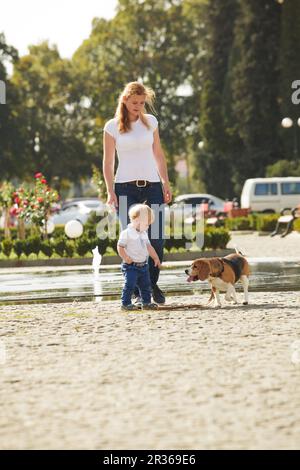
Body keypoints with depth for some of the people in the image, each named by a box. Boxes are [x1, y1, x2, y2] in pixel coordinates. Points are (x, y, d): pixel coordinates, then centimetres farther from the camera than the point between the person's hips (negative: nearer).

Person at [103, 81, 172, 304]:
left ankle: (152, 284, 14)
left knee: (157, 239, -5)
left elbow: (159, 155, 14)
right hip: (126, 187, -2)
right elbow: (108, 162, 2)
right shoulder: (112, 126, 2)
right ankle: (138, 291, 1)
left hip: (152, 185, 2)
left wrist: (166, 183, 6)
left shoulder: (151, 122, 10)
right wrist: (110, 192, -6)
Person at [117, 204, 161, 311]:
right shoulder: (127, 233, -13)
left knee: (146, 284, 11)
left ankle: (146, 302, 21)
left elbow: (149, 246, 21)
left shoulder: (144, 234, 13)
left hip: (143, 265, 8)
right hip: (131, 266, -8)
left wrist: (156, 258, 20)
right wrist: (125, 257, -23)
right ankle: (126, 303, -5)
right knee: (130, 285, -11)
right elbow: (120, 246, -13)